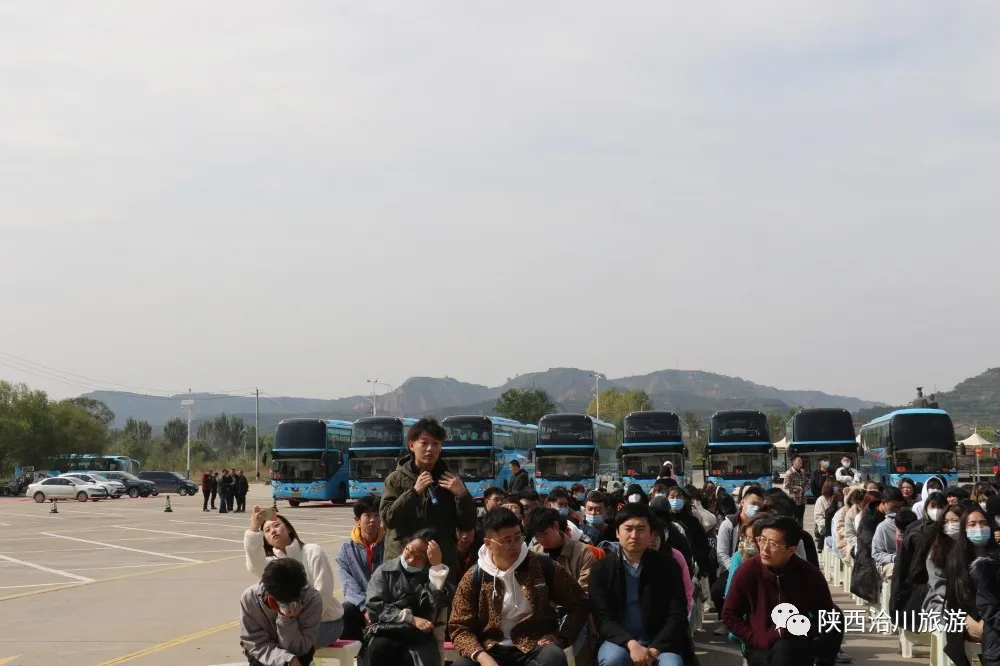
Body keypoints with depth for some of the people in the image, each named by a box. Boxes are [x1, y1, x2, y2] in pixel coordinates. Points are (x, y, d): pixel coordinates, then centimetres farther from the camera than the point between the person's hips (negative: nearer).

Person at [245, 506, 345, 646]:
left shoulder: (312, 552, -7)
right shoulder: (272, 562, 2)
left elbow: (323, 593, -13)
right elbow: (255, 567, -25)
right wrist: (254, 529, -37)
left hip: (326, 621, -4)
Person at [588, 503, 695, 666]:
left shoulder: (669, 566, 2)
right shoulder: (601, 568, 1)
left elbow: (677, 615, -3)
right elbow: (602, 618, -6)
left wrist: (654, 649, -19)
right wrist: (631, 644, -25)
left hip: (660, 642, 0)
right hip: (620, 641, 0)